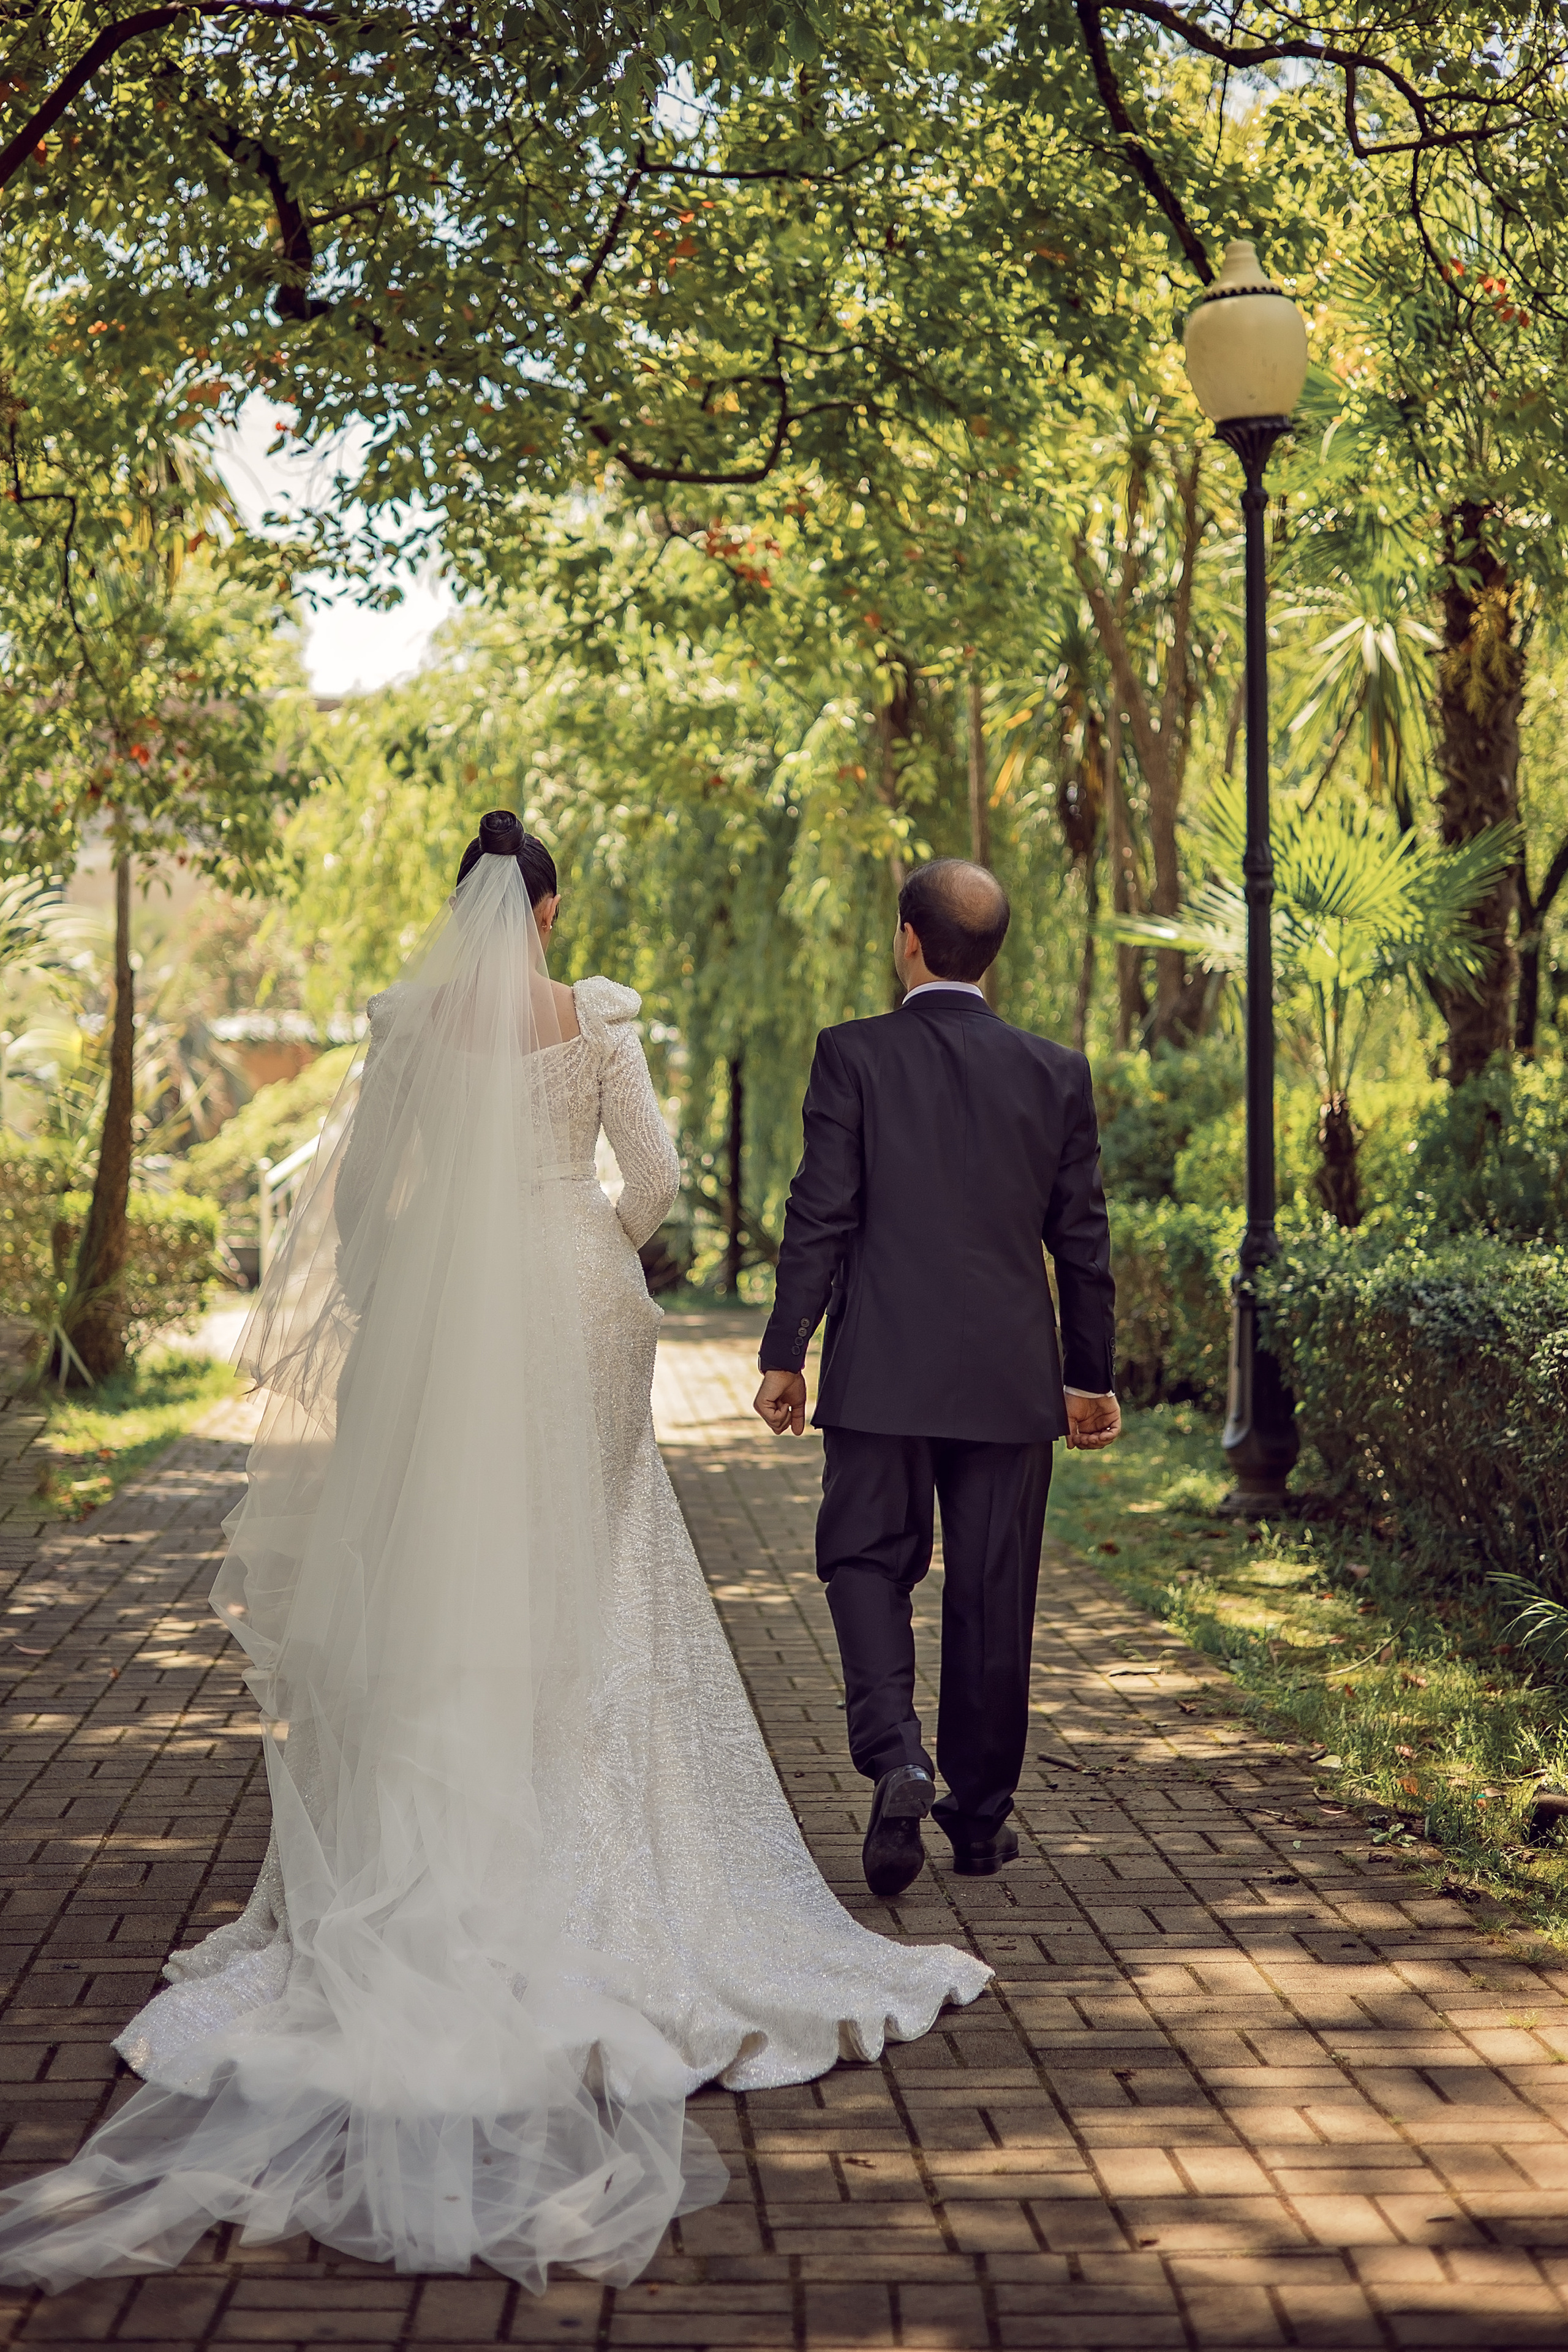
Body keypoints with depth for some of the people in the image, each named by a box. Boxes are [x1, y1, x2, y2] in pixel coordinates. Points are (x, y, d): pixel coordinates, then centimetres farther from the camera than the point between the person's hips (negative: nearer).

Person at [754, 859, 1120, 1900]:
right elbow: (1082, 1239, 6)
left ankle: (896, 1757, -13)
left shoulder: (853, 1055, -6)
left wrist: (784, 1355, -2)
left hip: (882, 1373, -2)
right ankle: (982, 1814, 20)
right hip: (1011, 1380, 3)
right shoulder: (1057, 1071, 3)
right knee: (993, 1594, 10)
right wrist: (1091, 1376, 15)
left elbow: (821, 1217, -8)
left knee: (868, 1563, 9)